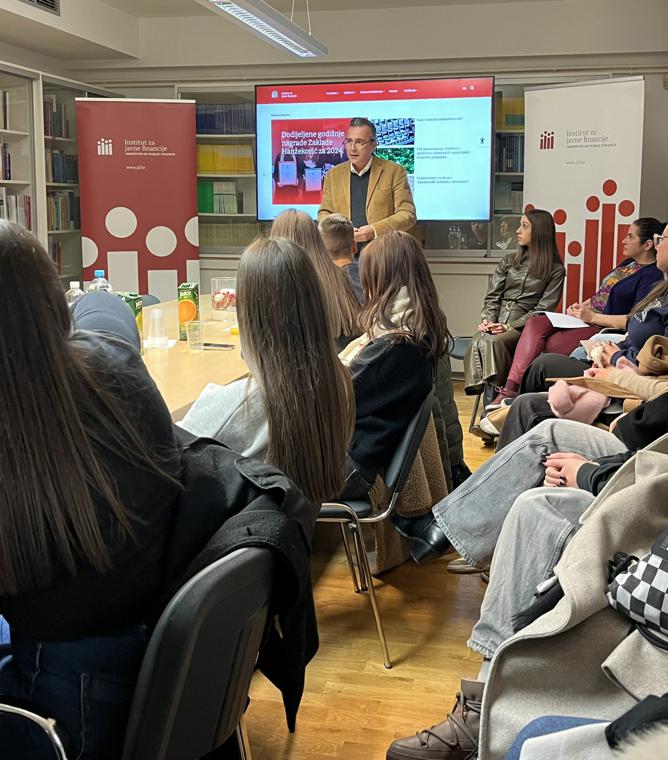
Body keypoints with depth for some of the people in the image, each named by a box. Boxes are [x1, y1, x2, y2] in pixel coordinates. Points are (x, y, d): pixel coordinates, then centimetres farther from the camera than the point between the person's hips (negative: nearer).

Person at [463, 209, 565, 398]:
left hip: (524, 326, -3)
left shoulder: (555, 270, 8)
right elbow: (492, 297, 16)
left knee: (494, 342, -36)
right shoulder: (508, 261, 22)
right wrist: (487, 320, -5)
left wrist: (511, 327, -13)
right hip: (497, 322, 4)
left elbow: (543, 309, -2)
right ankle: (478, 389, -37)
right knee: (477, 342, -32)